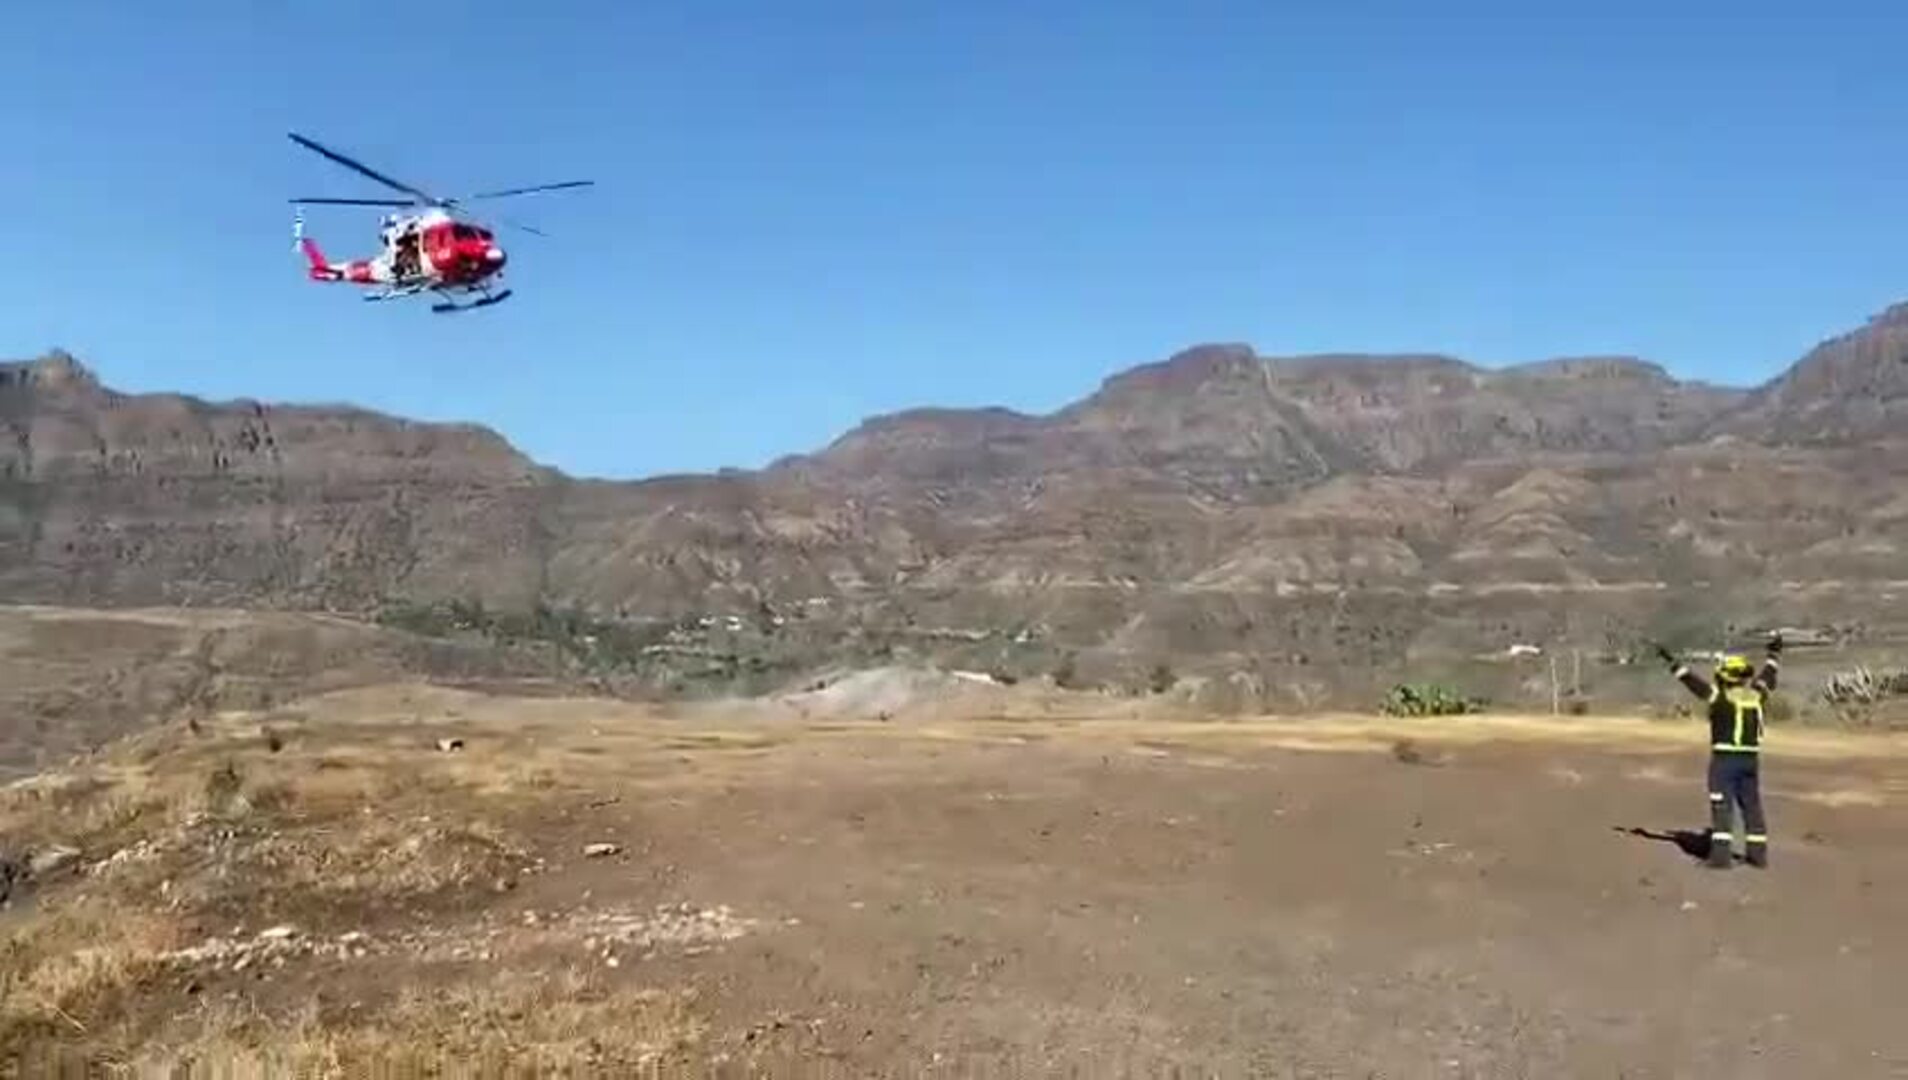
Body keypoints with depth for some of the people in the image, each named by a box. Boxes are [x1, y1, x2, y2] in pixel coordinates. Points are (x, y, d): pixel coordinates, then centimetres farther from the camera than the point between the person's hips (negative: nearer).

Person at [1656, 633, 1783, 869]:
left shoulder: (1720, 696, -10)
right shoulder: (1756, 695, 6)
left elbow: (1692, 680, -13)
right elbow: (1767, 675, 23)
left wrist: (1671, 661, -9)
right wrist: (1774, 651, 40)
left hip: (1724, 758, -6)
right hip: (1751, 759, 6)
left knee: (1721, 806, -3)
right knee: (1752, 805, 14)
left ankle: (1721, 854, -7)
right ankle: (1758, 853, 19)